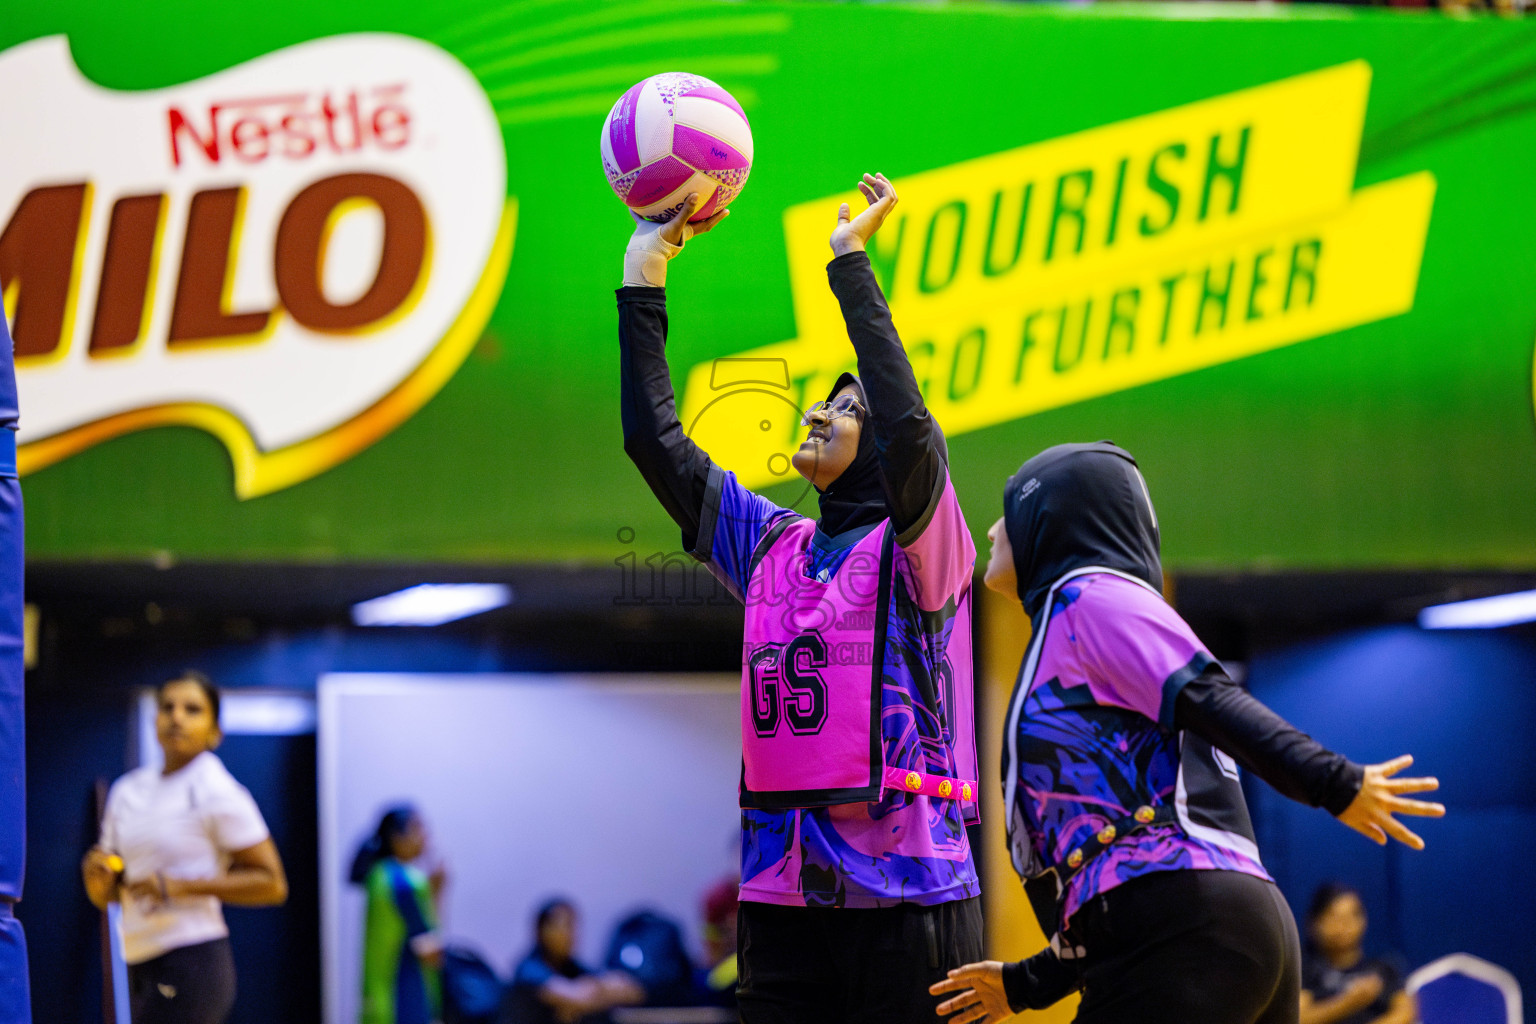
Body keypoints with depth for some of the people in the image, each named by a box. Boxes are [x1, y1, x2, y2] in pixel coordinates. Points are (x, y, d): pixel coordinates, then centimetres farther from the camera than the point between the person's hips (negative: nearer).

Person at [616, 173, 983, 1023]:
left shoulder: (916, 548, -1)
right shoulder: (768, 548, 15)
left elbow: (908, 425, -19)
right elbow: (653, 436, 15)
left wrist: (851, 261, -12)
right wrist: (644, 273, 12)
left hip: (907, 891, -5)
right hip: (782, 897, 5)